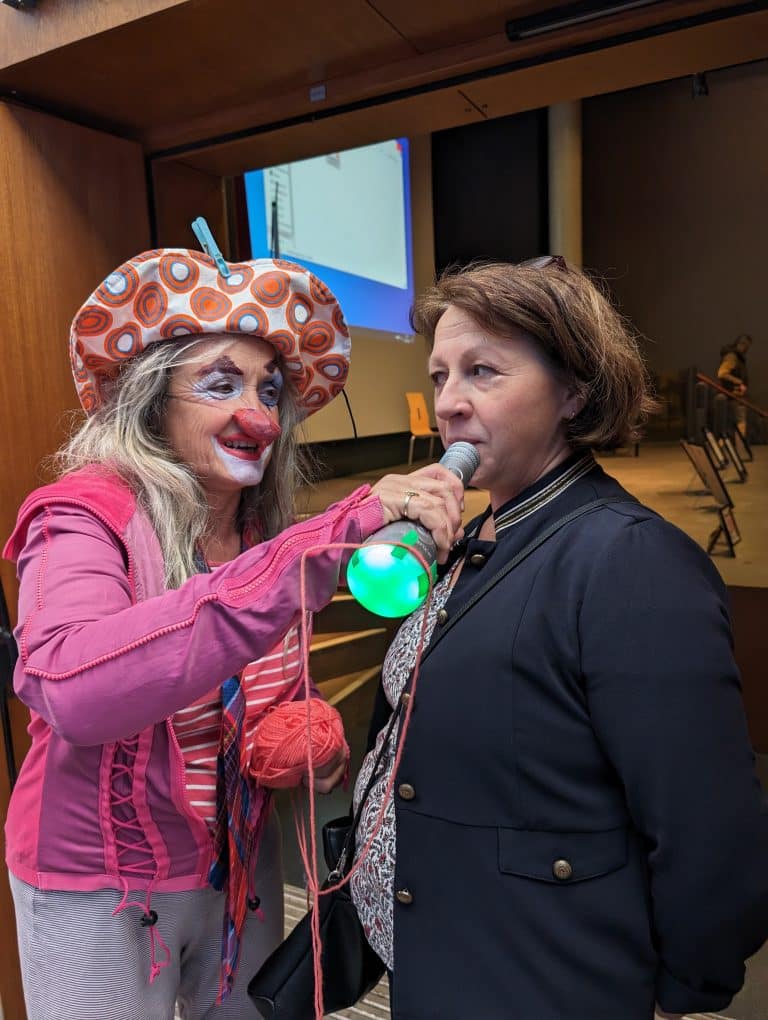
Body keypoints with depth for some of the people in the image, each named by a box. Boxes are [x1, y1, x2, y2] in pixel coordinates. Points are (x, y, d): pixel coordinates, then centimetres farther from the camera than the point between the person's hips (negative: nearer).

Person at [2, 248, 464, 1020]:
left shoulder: (265, 533, -4)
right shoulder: (84, 516, -22)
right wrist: (326, 543, -47)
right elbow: (71, 687, -42)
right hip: (99, 888, -5)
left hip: (242, 862, 5)